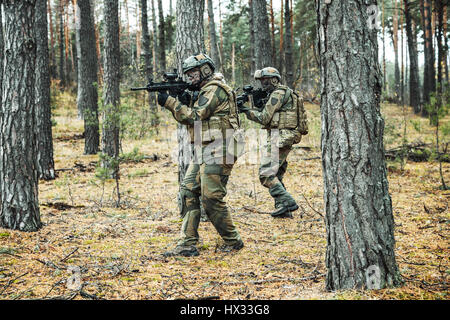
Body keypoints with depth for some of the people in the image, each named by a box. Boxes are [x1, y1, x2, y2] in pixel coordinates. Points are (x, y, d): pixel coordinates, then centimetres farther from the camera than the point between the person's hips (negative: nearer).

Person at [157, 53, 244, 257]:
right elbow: (187, 120, 18)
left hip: (217, 152, -10)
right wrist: (181, 100, 2)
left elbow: (195, 116, -17)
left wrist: (170, 102, -13)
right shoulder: (203, 92, 21)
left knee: (211, 198, -9)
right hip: (204, 152, 10)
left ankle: (232, 241, 5)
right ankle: (188, 244, 2)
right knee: (188, 191, 3)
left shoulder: (215, 90, -11)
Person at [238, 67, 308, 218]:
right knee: (276, 176, 12)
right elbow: (267, 117, 21)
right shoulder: (285, 93, 22)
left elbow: (264, 118, -13)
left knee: (266, 174, -13)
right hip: (285, 139, 10)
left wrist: (246, 109, -3)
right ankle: (283, 209, 11)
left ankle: (287, 202, -15)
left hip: (280, 138, -10)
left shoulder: (278, 94, -10)